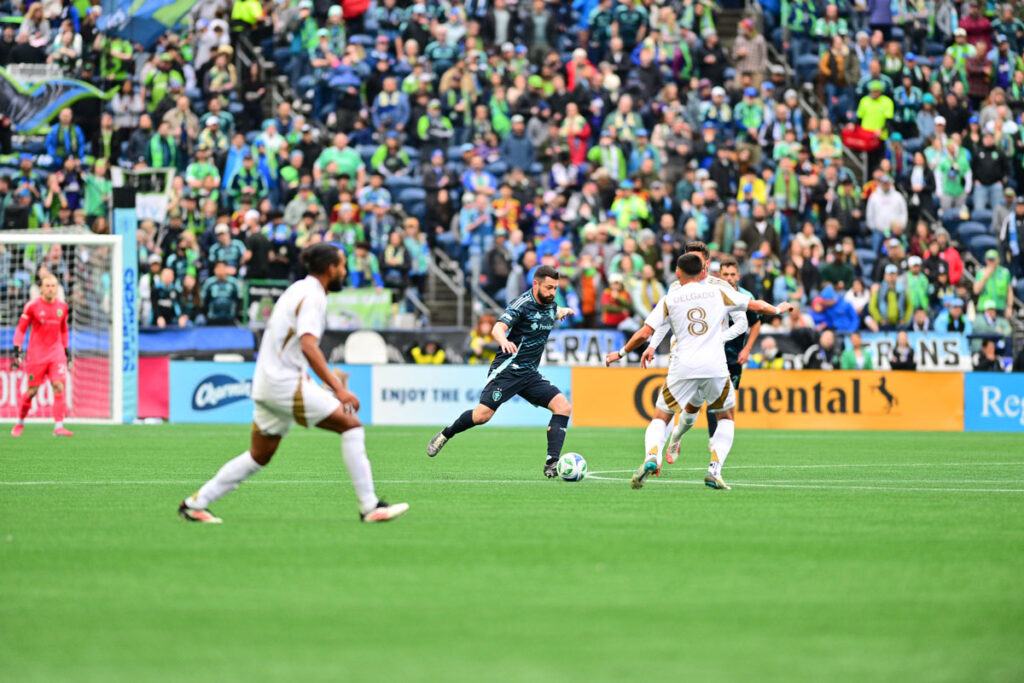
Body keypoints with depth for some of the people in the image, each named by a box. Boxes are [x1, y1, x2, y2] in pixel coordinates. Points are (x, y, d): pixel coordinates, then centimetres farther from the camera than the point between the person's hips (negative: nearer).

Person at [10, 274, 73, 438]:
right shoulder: (32, 306, -5)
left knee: (59, 387, -12)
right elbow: (21, 328, 0)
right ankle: (20, 422, 22)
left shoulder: (62, 307, 7)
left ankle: (58, 426, -13)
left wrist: (66, 351, 20)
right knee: (32, 390, 1)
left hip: (56, 353, 3)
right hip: (36, 354, -3)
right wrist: (17, 350, -9)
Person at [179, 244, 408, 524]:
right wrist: (338, 389, -27)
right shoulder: (313, 296, -12)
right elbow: (309, 346, -25)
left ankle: (195, 503, 19)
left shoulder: (298, 289, 18)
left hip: (267, 384, 10)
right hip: (286, 383, -10)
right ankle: (369, 506, -13)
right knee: (351, 425, -10)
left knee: (260, 456, 17)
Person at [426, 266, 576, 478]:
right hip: (508, 369, -7)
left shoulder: (550, 305, 10)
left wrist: (562, 312, 29)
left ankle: (552, 464, -17)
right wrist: (504, 341, -47)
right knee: (483, 415, -17)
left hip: (530, 374, 7)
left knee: (563, 407, -12)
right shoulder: (523, 304, -13)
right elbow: (498, 328, -30)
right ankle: (445, 434, 11)